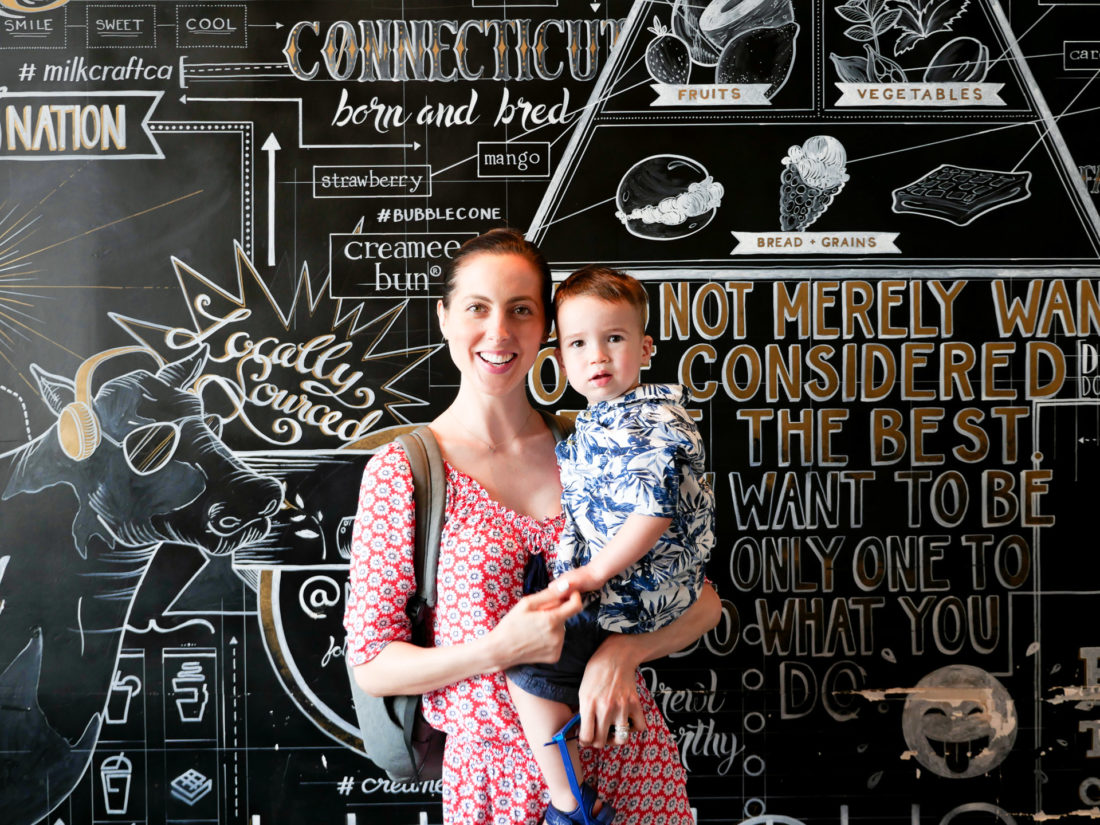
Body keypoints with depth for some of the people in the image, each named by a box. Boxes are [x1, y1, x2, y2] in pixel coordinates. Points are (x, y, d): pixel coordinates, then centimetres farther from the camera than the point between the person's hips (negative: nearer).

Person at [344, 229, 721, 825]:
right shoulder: (399, 469, -9)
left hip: (628, 757, 3)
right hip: (495, 772, -2)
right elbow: (371, 665, -6)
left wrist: (623, 650, -17)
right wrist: (500, 649, -21)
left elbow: (703, 603, 2)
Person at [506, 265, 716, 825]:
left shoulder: (645, 423, -20)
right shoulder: (599, 421, 12)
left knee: (529, 662, -10)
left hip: (635, 590, -11)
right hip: (625, 583, 11)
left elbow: (655, 510, -28)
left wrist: (595, 572, -25)